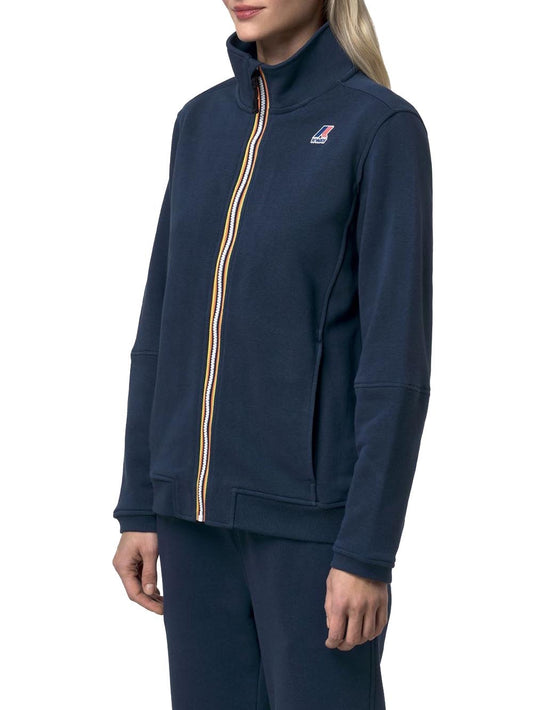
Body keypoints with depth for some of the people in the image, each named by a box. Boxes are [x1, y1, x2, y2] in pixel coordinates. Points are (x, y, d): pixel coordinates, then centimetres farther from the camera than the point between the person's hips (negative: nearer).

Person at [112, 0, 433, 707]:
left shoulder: (384, 127, -10)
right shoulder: (202, 123, 9)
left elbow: (396, 356, -13)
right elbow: (166, 324, 11)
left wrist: (368, 550, -16)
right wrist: (139, 506, 9)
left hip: (312, 516, -6)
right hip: (200, 510, 6)